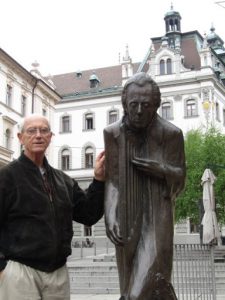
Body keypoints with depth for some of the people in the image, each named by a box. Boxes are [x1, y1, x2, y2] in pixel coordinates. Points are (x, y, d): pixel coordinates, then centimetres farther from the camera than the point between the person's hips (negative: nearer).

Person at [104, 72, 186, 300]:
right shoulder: (113, 133, -4)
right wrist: (110, 217, -15)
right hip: (127, 220, 3)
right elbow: (111, 179, -2)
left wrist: (159, 169, -21)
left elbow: (179, 178, 0)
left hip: (157, 218, -2)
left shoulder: (171, 134, -9)